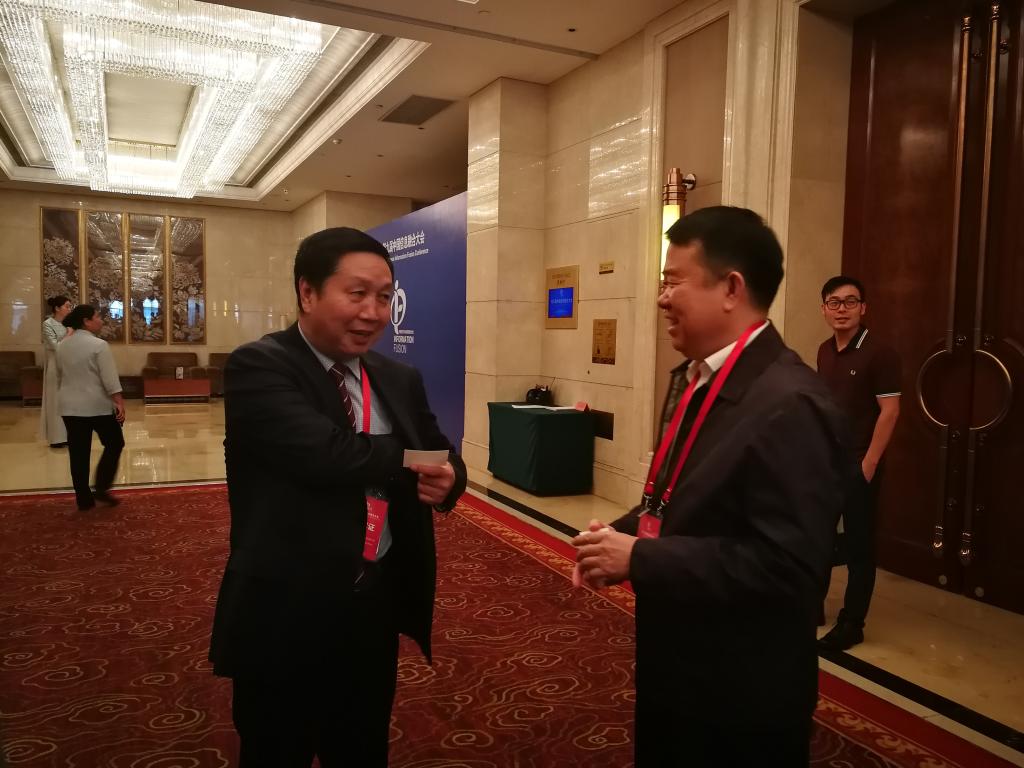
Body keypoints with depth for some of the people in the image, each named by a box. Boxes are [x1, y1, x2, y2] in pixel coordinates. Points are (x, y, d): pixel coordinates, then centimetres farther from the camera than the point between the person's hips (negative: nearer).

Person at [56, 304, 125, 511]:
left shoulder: (62, 346, 9)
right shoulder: (98, 345, -13)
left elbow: (59, 377, 18)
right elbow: (110, 379, -17)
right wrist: (119, 403, -13)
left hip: (70, 407, 6)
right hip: (98, 405, -6)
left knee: (78, 453, 8)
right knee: (114, 444, 11)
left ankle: (84, 499, 13)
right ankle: (101, 490, 4)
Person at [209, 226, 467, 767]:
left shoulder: (401, 381, 7)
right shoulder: (258, 367, -14)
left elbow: (443, 460, 7)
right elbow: (324, 454, -29)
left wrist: (446, 479, -17)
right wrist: (413, 460, -15)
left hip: (377, 604, 6)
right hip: (287, 612, -5)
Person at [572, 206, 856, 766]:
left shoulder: (790, 407, -26)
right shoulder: (693, 380, 4)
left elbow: (784, 568, -31)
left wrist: (638, 558, -26)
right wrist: (621, 534, -4)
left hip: (739, 698, -8)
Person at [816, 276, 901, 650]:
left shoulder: (879, 352, -13)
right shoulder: (825, 350, 8)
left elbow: (889, 411, -15)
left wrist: (868, 465, -18)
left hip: (859, 464, -6)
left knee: (858, 545, 4)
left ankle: (851, 625, 17)